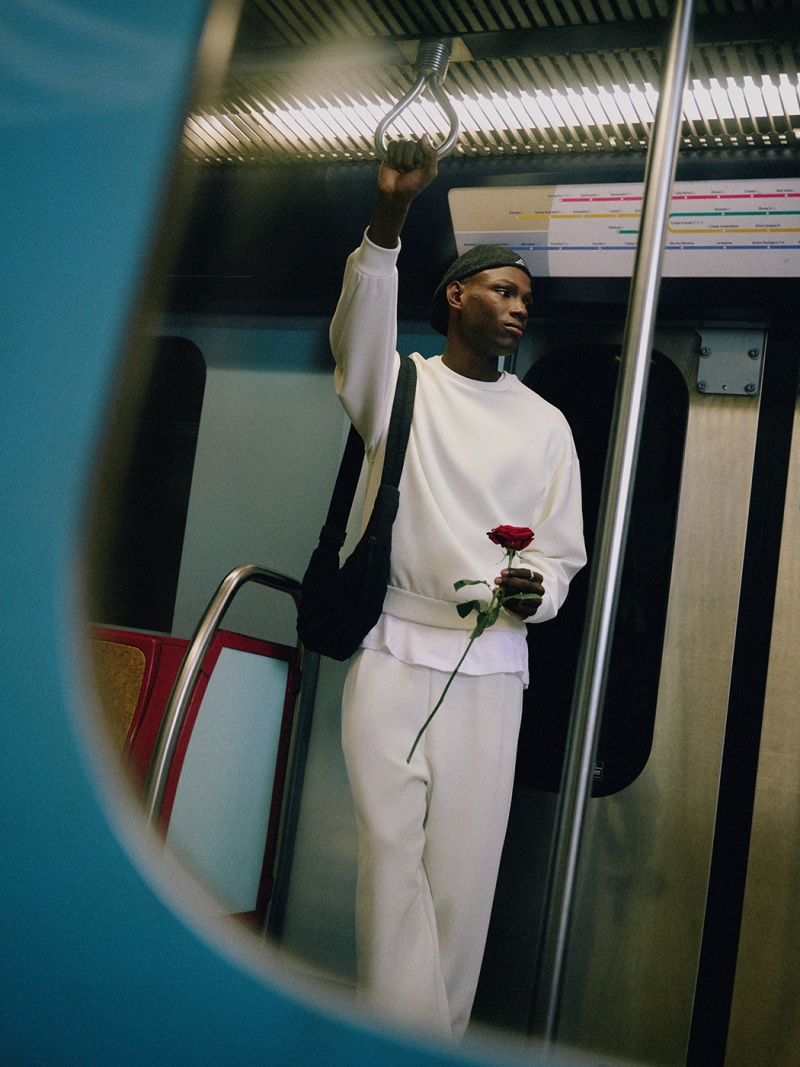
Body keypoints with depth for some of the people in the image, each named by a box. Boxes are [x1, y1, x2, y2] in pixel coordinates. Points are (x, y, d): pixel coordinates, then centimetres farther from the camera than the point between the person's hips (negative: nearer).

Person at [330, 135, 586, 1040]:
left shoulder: (546, 424, 14)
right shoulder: (401, 384, 7)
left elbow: (565, 552, 14)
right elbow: (359, 330, -17)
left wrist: (534, 590, -10)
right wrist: (386, 222, -33)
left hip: (491, 666, 2)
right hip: (392, 652, -2)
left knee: (464, 864, 1)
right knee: (391, 850, -7)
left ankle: (443, 1037, 12)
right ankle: (407, 1038, 0)